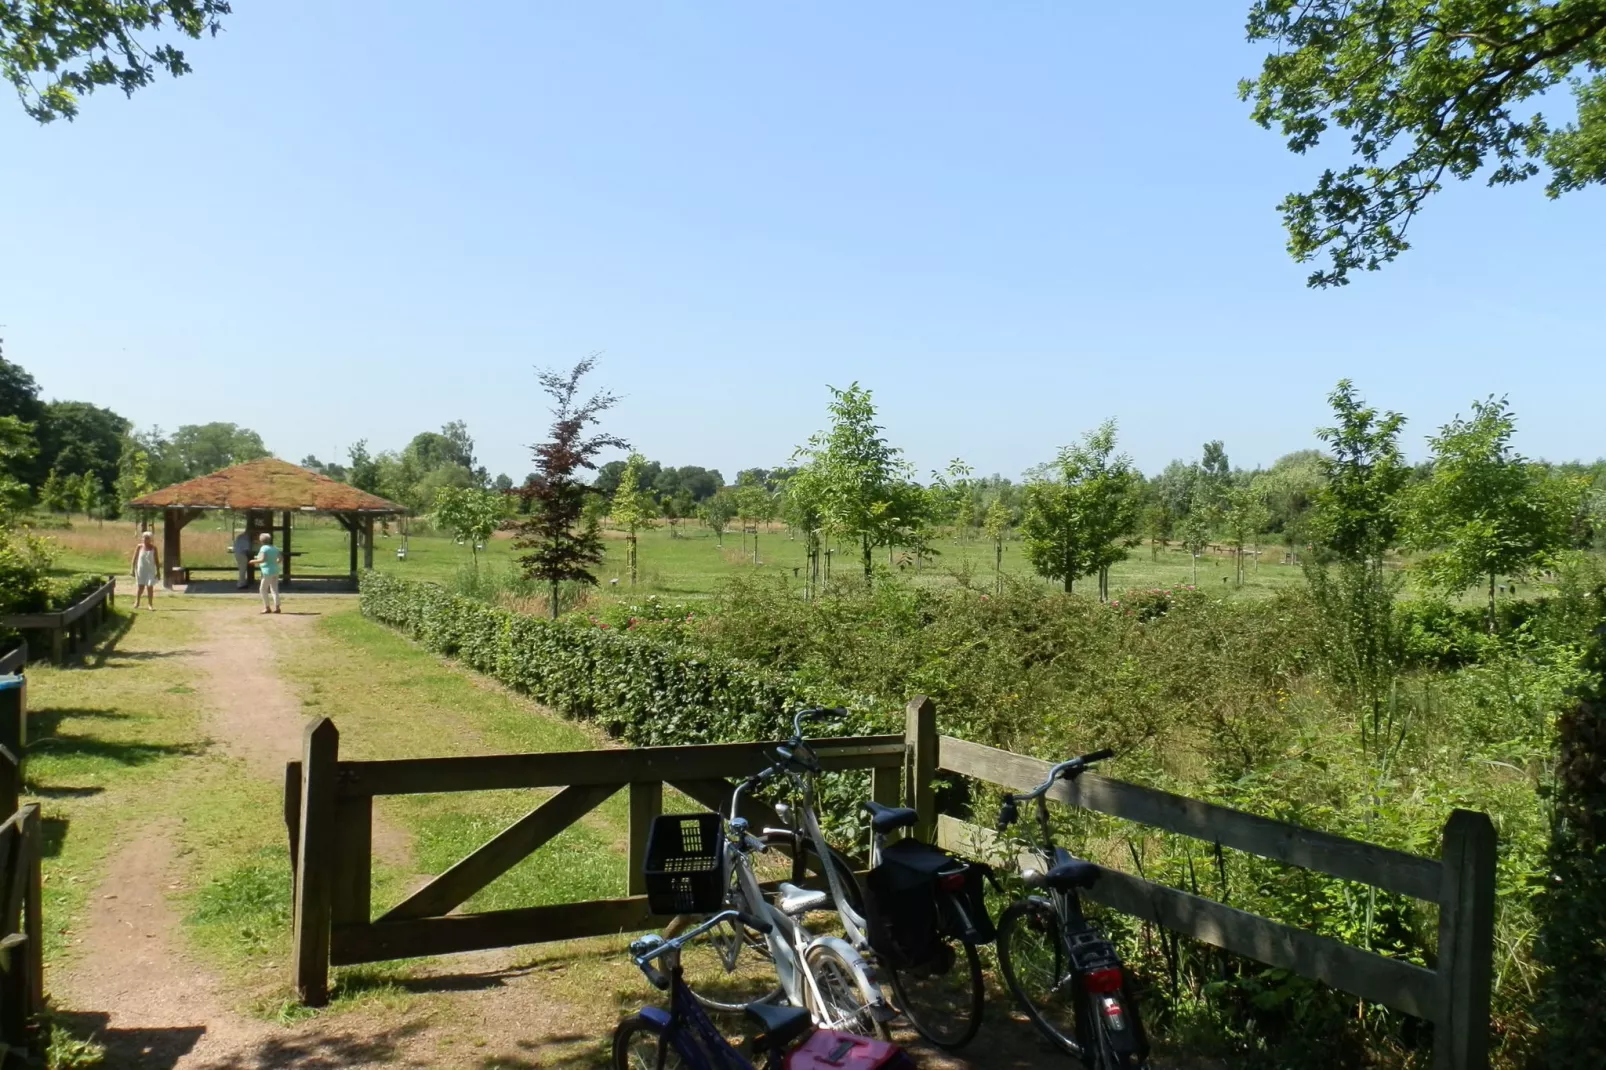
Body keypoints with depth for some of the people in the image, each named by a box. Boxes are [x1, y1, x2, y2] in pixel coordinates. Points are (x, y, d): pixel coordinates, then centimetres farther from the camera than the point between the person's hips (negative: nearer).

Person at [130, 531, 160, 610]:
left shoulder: (153, 548, -2)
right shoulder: (139, 546, -1)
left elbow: (156, 560, 2)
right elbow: (135, 558, 2)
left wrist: (158, 571, 0)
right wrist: (132, 568, -2)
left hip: (150, 570, 0)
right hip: (141, 569, 0)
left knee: (150, 587, -3)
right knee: (140, 586, 5)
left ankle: (150, 604, 3)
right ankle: (137, 602, 24)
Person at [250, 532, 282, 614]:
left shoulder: (264, 548, -13)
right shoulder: (275, 548, 8)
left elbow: (262, 559, -23)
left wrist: (254, 561, -8)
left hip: (268, 572, -7)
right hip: (275, 571, 7)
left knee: (263, 590, 3)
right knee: (274, 590, 9)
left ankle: (267, 607, 3)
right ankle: (277, 607, 6)